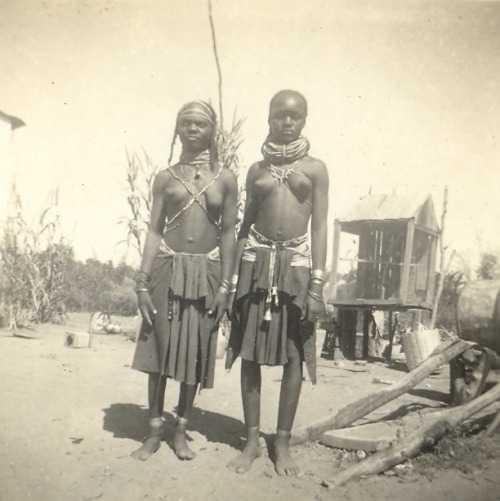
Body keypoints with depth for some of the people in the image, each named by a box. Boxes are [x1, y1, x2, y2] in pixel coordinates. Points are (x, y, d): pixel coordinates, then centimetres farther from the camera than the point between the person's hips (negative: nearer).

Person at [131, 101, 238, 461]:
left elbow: (228, 234, 3)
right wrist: (143, 282, -3)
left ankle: (181, 431, 23)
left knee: (196, 353, 6)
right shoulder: (166, 177, 7)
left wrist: (225, 285, -3)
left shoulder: (225, 178, 4)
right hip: (168, 268, 1)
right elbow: (154, 231, 4)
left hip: (206, 271, 0)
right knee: (159, 349, 4)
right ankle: (155, 432, 20)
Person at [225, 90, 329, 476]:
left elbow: (320, 227, 2)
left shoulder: (315, 169, 6)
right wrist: (233, 276, 9)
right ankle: (252, 440, 16)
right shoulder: (257, 169, 13)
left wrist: (317, 282, -6)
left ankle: (283, 442, 16)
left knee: (293, 358, 2)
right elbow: (245, 223, 14)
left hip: (296, 263, -2)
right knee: (250, 354, 3)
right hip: (257, 262, 2)